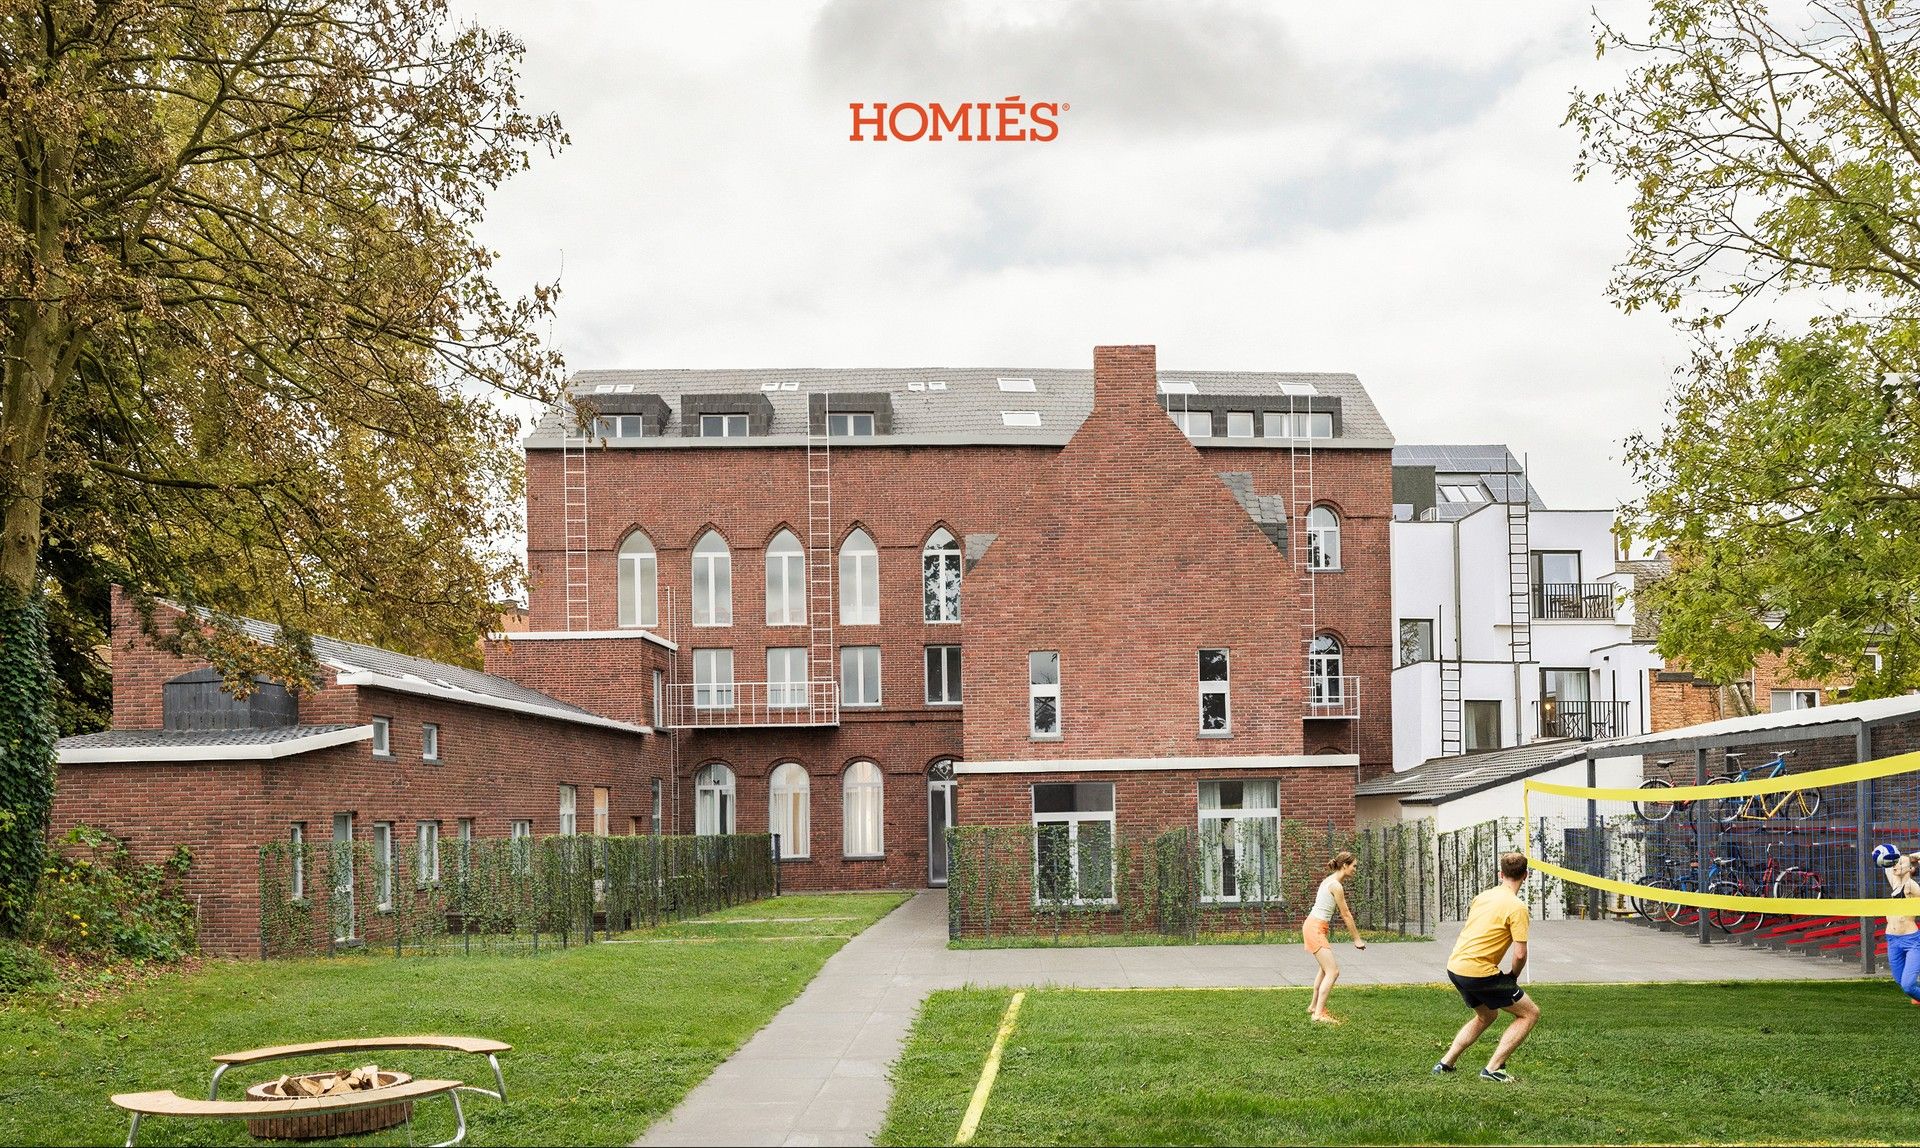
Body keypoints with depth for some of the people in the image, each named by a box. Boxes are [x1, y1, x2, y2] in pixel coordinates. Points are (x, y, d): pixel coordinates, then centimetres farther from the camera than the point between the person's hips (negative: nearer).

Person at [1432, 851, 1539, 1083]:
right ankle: (1493, 1068, -2)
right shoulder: (1517, 907, -12)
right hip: (1479, 972, -8)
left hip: (1454, 966, 8)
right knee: (1530, 1013, 5)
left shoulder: (1483, 896, 12)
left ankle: (1445, 1064, 26)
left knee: (1487, 1015, 30)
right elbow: (1520, 953, -18)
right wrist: (1513, 975, 3)